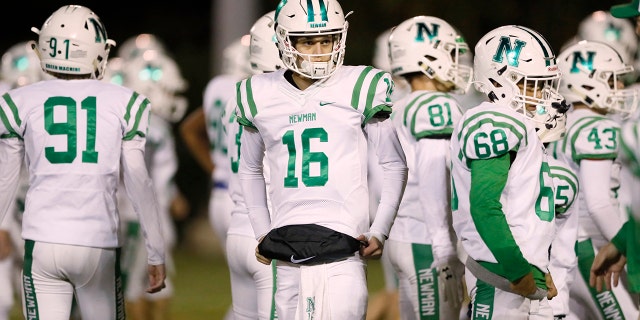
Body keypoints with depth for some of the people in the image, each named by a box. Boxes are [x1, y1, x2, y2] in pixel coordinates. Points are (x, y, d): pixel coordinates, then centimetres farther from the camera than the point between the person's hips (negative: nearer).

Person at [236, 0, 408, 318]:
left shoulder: (359, 88, 1)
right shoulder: (260, 96, 10)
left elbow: (394, 164, 8)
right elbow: (250, 169, 25)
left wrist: (379, 232, 0)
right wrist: (262, 232, 17)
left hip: (342, 246, -3)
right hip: (287, 252, 3)